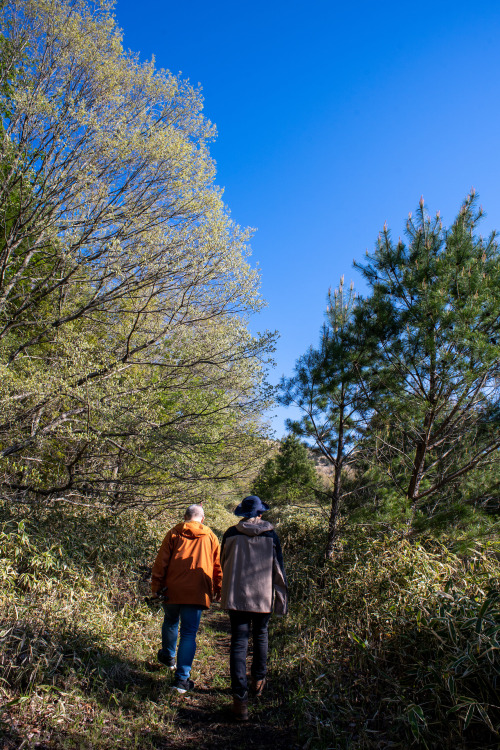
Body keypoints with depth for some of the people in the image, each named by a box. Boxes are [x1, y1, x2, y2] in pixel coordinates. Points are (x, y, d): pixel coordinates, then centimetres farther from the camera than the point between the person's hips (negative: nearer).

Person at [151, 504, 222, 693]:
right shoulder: (210, 536, 6)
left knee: (170, 622, 25)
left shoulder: (174, 533, 3)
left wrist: (156, 585, 7)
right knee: (189, 633, 3)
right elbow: (218, 565, 9)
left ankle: (168, 656, 46)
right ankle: (182, 679, 0)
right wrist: (218, 590, 18)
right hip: (197, 592, -1)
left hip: (172, 590, 1)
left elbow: (161, 561, 1)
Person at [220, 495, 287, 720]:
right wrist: (282, 599, 7)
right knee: (260, 636, 22)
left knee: (239, 642, 2)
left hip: (236, 596, -1)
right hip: (263, 596, 1)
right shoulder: (271, 535, -4)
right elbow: (278, 569, -1)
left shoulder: (231, 534, -3)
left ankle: (240, 698, -4)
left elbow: (223, 563, 10)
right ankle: (258, 680, 38)